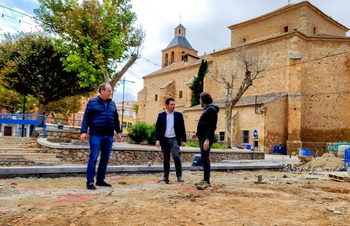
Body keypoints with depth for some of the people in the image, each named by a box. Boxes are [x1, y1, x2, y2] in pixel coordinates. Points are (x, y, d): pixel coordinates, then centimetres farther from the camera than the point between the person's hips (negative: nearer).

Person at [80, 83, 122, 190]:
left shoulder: (112, 104, 14)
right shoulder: (92, 102, 1)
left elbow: (116, 119, 19)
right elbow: (86, 118, -3)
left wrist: (118, 131, 15)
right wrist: (84, 131, -10)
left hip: (109, 136, 5)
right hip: (96, 135, -5)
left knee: (105, 159, 9)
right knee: (93, 158, -4)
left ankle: (100, 180, 20)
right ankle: (90, 181, 4)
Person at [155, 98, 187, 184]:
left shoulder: (179, 115, 4)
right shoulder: (161, 115, 5)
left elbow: (182, 128, 6)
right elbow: (157, 128, 3)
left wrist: (183, 140, 1)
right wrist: (157, 140, -7)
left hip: (175, 139, -1)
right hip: (164, 140, 1)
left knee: (176, 156, -16)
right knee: (166, 159, 7)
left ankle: (179, 176, -1)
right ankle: (165, 177, 16)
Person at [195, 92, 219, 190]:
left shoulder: (211, 109, -11)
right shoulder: (206, 109, 19)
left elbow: (212, 126, -20)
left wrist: (207, 139, -26)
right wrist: (198, 134, 22)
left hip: (206, 139, -10)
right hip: (202, 138, 10)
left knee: (205, 158, -9)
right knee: (204, 159, 12)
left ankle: (207, 181, -4)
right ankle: (205, 180, 18)